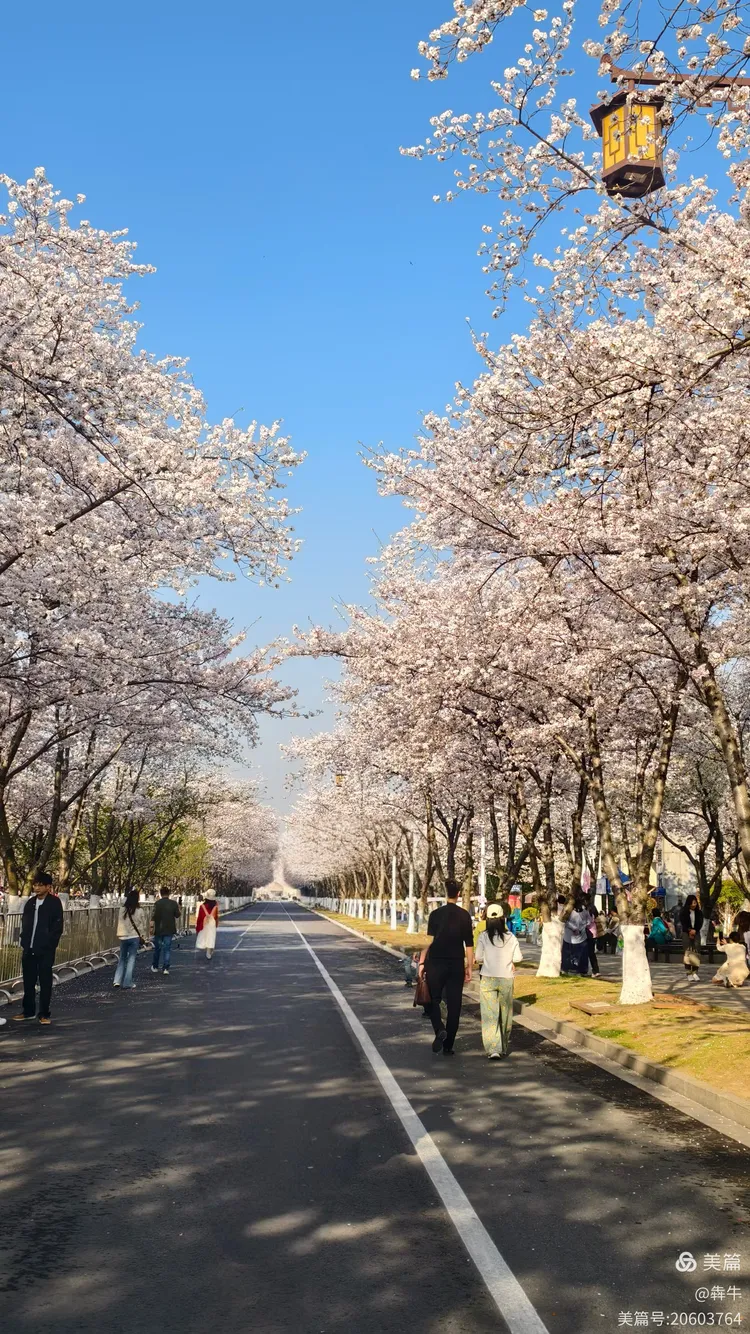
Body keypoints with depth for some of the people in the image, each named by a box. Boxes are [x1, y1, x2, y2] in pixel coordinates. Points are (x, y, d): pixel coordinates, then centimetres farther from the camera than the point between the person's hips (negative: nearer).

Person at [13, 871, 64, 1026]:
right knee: (28, 981, 12)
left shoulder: (54, 903, -7)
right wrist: (24, 944, 7)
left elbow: (57, 926, -9)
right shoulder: (30, 902, 9)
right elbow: (24, 924, 14)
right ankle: (28, 1011, 23)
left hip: (45, 950, -5)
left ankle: (44, 1014, 7)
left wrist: (49, 945, -13)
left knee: (45, 982, 1)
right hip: (29, 949, 5)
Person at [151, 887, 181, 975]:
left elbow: (153, 916, -14)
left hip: (159, 929, -1)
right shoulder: (174, 903, -4)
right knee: (167, 949, 4)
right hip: (169, 929, 1)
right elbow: (177, 916, 6)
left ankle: (155, 967, 28)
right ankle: (165, 968, -4)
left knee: (157, 948, 15)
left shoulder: (157, 903, -12)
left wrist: (152, 925, -2)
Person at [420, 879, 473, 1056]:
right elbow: (469, 944, 3)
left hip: (436, 964, -2)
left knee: (433, 1000, 13)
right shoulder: (464, 915, 1)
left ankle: (439, 1030, -12)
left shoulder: (436, 914, -6)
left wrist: (422, 962, -3)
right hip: (457, 965, 2)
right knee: (454, 1005, 9)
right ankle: (448, 1046, 10)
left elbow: (429, 941, -10)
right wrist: (469, 967, 9)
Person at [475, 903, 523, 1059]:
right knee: (505, 1013, 16)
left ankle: (493, 1049, -11)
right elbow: (518, 958, -3)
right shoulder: (511, 937, -5)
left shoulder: (483, 937, -8)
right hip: (506, 978, 1)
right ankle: (504, 1047, 29)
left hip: (488, 979, -1)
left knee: (490, 1014, 0)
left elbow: (478, 958, -6)